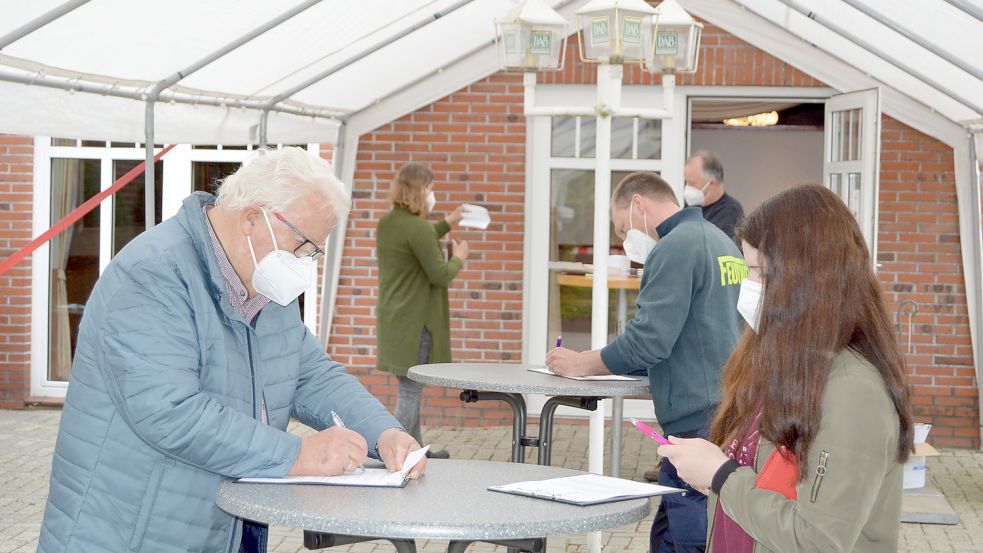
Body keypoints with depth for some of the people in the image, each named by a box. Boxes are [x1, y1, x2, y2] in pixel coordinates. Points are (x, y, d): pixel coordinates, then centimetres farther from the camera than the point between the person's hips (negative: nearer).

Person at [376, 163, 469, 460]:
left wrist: (448, 223, 36)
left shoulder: (387, 223, 9)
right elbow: (440, 275, -18)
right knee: (410, 392, -5)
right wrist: (459, 258, 1)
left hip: (393, 320, 10)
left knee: (410, 389, 19)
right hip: (415, 322, -10)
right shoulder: (417, 228, -20)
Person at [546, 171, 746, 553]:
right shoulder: (722, 241, 19)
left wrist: (582, 365, -2)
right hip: (730, 417, 9)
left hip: (699, 424, -9)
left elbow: (648, 341, -17)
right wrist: (607, 361, 16)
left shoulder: (674, 248, -10)